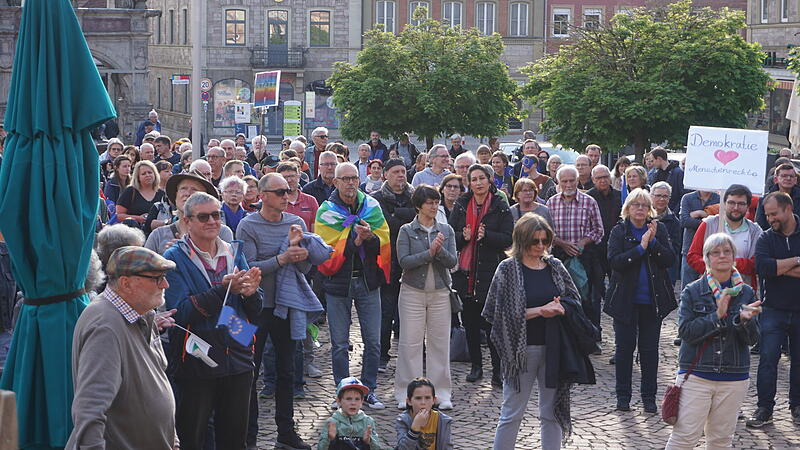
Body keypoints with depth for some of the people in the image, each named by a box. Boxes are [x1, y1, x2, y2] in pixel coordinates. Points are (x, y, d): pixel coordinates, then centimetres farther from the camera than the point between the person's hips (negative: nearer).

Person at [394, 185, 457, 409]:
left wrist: (440, 250, -20)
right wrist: (429, 252, -20)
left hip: (440, 292, 2)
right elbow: (404, 261, -12)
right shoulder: (407, 231, -1)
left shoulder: (446, 230, 7)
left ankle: (442, 393, 13)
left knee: (440, 342, 5)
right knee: (410, 342, 0)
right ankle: (406, 394, 7)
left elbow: (453, 261, -2)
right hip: (413, 292, -2)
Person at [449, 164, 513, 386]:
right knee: (470, 321, 9)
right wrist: (463, 237, -14)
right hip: (465, 270, 3)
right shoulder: (461, 206, 8)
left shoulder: (500, 207, 0)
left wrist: (486, 235, -20)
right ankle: (476, 365, 21)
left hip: (491, 271, -3)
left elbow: (507, 239, -5)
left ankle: (497, 371, -1)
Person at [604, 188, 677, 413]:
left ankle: (649, 397, 15)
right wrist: (641, 247, -21)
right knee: (625, 347, 5)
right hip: (625, 299, -1)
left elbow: (670, 260, -5)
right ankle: (623, 396, 16)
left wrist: (653, 242, -18)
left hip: (652, 300, 1)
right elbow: (615, 261, -16)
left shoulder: (659, 230, 4)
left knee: (650, 349, 6)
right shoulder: (618, 232, -2)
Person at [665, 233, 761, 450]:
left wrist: (744, 320, -20)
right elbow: (686, 332, -12)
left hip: (734, 378, 3)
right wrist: (716, 316, -21)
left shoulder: (745, 293, 5)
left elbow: (752, 339, 0)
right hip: (696, 373, -3)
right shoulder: (692, 292, -1)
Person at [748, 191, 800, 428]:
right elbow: (762, 267, -16)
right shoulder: (766, 238, 2)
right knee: (768, 359, -5)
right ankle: (764, 408, 1)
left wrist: (780, 269, -14)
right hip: (774, 309, 0)